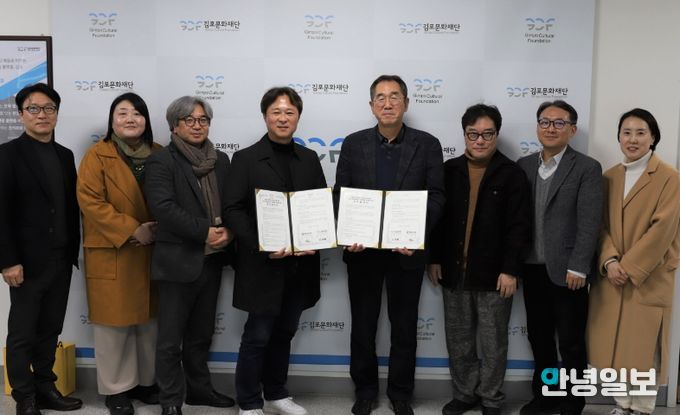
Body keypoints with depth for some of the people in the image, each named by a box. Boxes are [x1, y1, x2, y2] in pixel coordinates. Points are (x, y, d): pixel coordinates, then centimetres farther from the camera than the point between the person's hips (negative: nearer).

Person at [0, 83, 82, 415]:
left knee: (50, 331, 13)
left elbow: (72, 207, 11)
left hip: (61, 260, 5)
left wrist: (74, 251, 7)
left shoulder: (65, 155, 11)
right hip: (28, 262, -5)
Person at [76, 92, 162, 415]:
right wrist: (132, 230, -18)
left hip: (153, 252, 4)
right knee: (114, 321, 2)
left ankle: (146, 381, 26)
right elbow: (90, 201, -14)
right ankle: (116, 388, 16)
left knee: (149, 320, 11)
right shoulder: (97, 155, -5)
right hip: (112, 254, -4)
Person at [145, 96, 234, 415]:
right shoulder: (161, 161, -6)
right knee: (171, 339, 5)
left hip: (212, 259, 6)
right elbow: (164, 207, -18)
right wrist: (205, 232, -20)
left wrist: (228, 232, -8)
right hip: (178, 260, -5)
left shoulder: (221, 160, 12)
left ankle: (199, 388, 32)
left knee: (201, 334, 18)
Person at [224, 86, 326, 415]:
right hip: (263, 264, -4)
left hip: (300, 263, 4)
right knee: (257, 336, 2)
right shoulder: (246, 158, -3)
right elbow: (233, 210, -9)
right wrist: (261, 246, -19)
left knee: (284, 332, 15)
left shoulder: (309, 159, 10)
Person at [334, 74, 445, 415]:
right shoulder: (353, 144, 2)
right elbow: (340, 194, 2)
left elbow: (436, 196, -4)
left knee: (404, 327, 11)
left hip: (406, 250, -1)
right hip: (363, 249, 1)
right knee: (362, 326, 12)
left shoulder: (427, 145, -1)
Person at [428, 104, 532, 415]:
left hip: (493, 274, -3)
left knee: (492, 342, 7)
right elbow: (436, 216, 8)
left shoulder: (513, 174, -4)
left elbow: (519, 227, -7)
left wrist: (510, 270, -12)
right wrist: (434, 258, 4)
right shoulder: (449, 170, 5)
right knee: (458, 340, 12)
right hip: (454, 271, 3)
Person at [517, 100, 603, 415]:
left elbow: (590, 222, -11)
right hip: (533, 268, 5)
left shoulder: (587, 168, -5)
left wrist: (577, 268, -17)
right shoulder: (523, 165, 8)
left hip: (566, 271, -4)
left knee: (571, 343, 6)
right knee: (539, 337, 15)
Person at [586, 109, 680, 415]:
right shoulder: (609, 177, 9)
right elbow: (602, 225, 5)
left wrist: (629, 267, -16)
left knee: (644, 347, 2)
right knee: (615, 345, 10)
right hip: (611, 277, 4)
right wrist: (609, 261, -12)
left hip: (649, 278, -4)